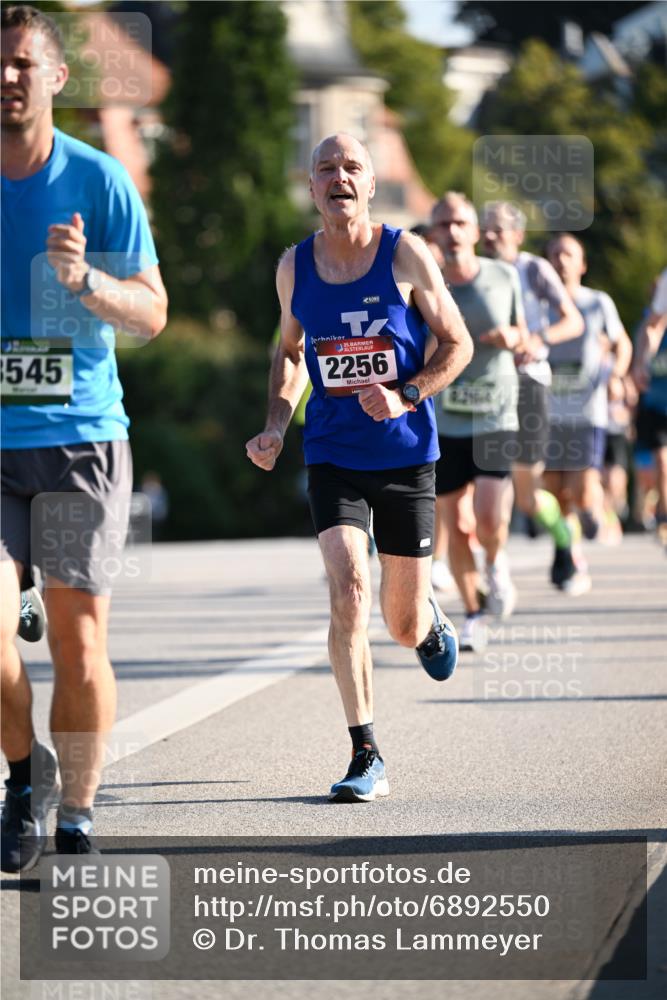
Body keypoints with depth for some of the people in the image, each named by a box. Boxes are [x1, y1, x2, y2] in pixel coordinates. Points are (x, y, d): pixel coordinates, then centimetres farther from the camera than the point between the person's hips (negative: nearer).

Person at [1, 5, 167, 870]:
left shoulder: (98, 181, 0)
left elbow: (152, 313, 0)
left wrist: (86, 282, -18)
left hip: (81, 438, -1)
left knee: (78, 640, 1)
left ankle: (77, 818, 15)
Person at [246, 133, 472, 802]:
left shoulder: (405, 255, -6)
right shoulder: (294, 267, 2)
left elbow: (458, 344, -1)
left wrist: (405, 397, -17)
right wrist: (276, 425, 4)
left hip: (406, 453, -1)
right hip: (332, 454, 1)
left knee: (404, 626, 5)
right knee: (348, 588, -20)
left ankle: (429, 621, 46)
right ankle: (365, 759, -15)